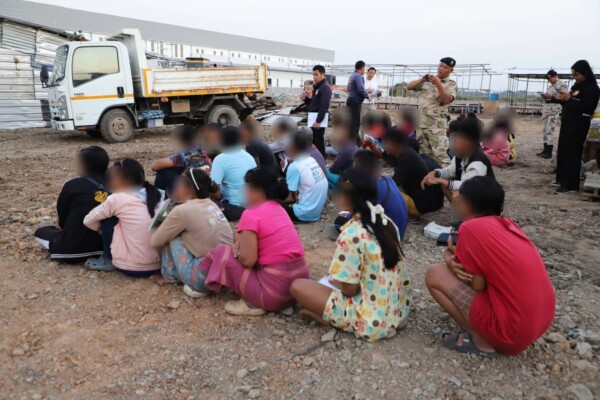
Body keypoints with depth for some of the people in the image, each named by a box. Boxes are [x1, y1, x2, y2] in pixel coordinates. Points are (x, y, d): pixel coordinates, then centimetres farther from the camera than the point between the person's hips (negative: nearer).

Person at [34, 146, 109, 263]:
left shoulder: (72, 185, -11)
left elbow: (60, 222, 2)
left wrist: (61, 225, 28)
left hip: (73, 249, -4)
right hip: (105, 246, 4)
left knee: (40, 232, 24)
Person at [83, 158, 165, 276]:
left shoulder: (118, 198, -7)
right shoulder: (158, 195, 4)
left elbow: (88, 221, 4)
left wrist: (103, 229, 25)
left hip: (132, 268, -5)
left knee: (107, 218, 7)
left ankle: (110, 261, 19)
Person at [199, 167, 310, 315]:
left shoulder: (251, 214, -11)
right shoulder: (278, 209, 13)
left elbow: (248, 260, -15)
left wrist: (237, 249, 4)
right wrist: (243, 242, 6)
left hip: (275, 292, -8)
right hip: (299, 286, 8)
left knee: (222, 253, 4)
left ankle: (252, 304, 7)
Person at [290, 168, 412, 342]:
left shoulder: (352, 233, -22)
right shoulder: (387, 222, 1)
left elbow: (350, 290, -18)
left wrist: (333, 279, 2)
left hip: (373, 320, -8)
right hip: (399, 311, 8)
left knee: (298, 286, -2)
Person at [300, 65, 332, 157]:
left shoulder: (325, 87, -13)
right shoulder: (316, 86, 17)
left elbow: (324, 106, -20)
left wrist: (318, 121, -24)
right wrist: (305, 99, 3)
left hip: (318, 120, -9)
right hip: (313, 118, 10)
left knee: (318, 142, -7)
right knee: (314, 141, 13)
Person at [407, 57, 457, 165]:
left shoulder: (451, 84, 1)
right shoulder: (427, 81, 11)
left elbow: (447, 100, -16)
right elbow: (409, 87, 7)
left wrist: (438, 84, -22)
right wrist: (422, 80, -8)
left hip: (436, 124, -4)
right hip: (421, 122, 5)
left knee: (440, 153, -14)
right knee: (423, 153, 13)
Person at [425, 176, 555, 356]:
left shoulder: (471, 228, -13)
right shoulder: (507, 224, 11)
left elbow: (477, 285, -10)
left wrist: (452, 261, 5)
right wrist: (460, 257, 1)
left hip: (511, 328, -8)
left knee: (435, 274, -2)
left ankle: (480, 341, 1)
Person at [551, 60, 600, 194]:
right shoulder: (576, 86, 16)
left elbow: (585, 107, -21)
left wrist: (569, 99, -20)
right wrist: (562, 99, 0)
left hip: (578, 125, -9)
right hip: (568, 122, 9)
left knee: (572, 153, -8)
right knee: (563, 151, 11)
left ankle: (571, 184, -4)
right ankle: (562, 179, 20)